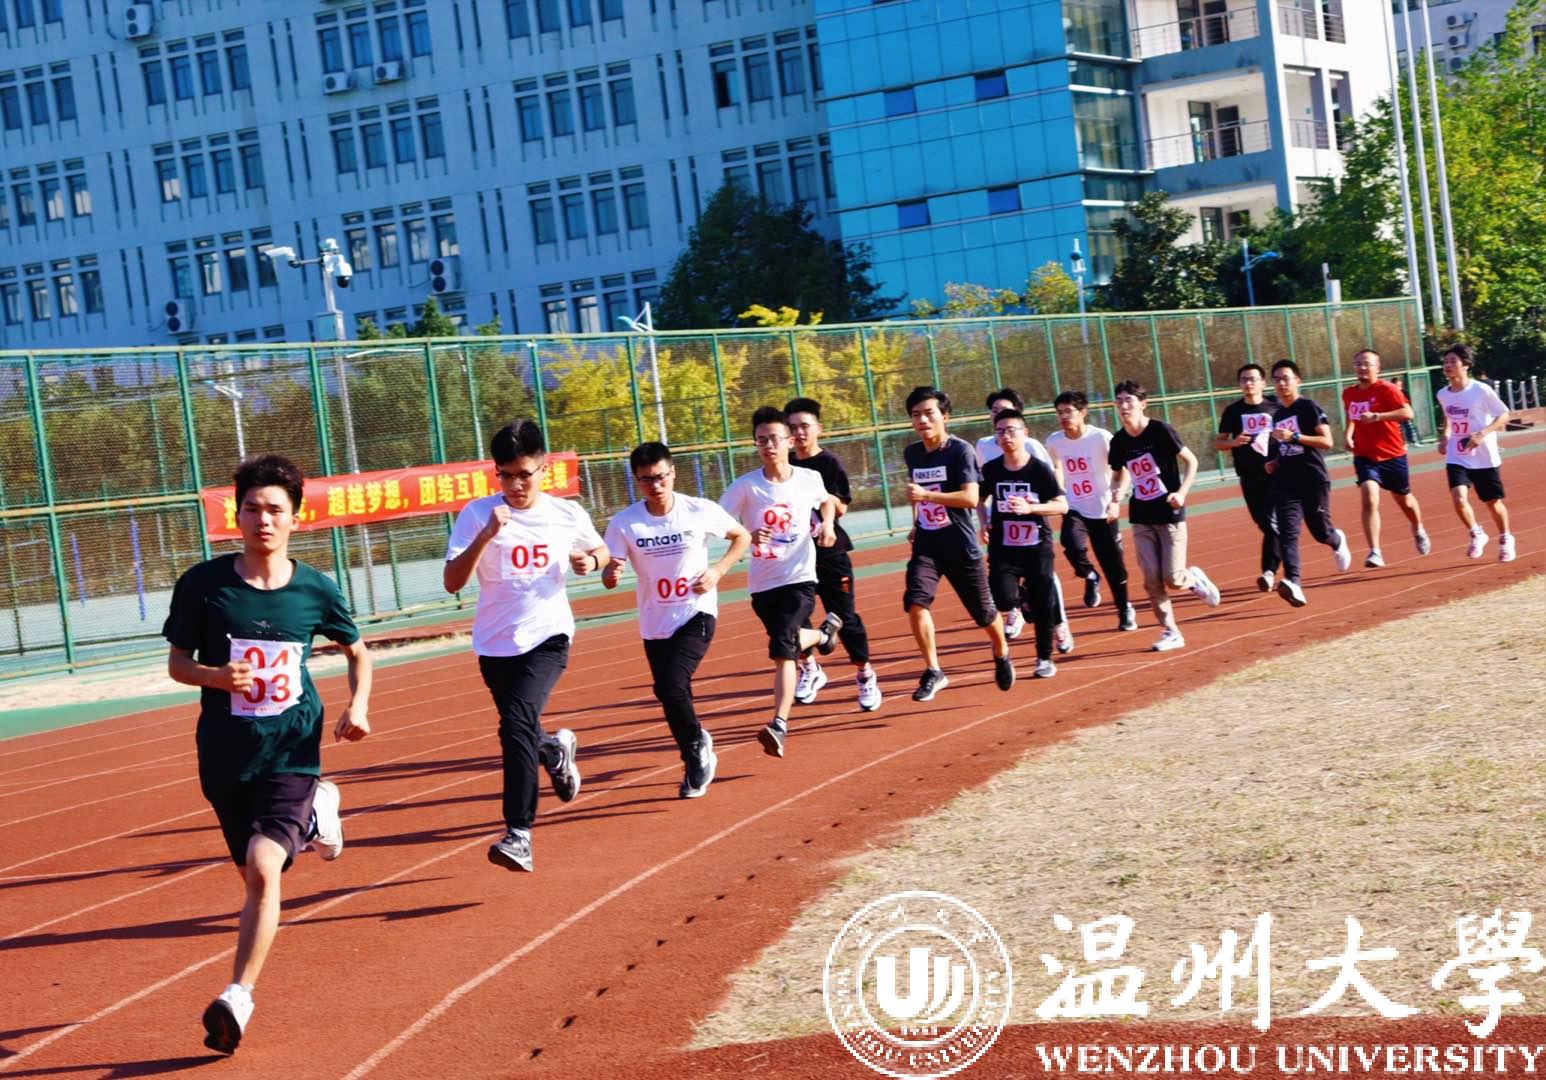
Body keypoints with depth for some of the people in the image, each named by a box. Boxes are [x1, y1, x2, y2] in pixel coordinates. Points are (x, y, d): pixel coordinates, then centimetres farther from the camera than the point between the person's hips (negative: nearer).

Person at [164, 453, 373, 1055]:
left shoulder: (315, 590, -4)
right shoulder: (203, 584, -7)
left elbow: (357, 651, 13)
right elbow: (177, 663, 2)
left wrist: (358, 705, -5)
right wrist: (216, 676, -20)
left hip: (291, 753, -2)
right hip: (224, 757, 2)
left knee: (263, 868, -20)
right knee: (253, 875, 15)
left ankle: (239, 997, -13)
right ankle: (313, 814, 46)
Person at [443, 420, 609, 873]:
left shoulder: (567, 514, -2)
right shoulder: (477, 515, -7)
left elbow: (602, 551, 18)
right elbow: (452, 582, -14)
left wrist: (591, 560, -6)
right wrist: (485, 535, -27)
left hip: (547, 636, -2)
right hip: (496, 644, 2)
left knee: (517, 721, -25)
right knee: (522, 734, 15)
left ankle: (519, 834, -23)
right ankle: (556, 750, 54)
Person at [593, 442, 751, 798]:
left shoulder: (701, 511, -11)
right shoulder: (623, 524, -10)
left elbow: (742, 537, 5)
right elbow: (608, 578, -10)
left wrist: (718, 571, -10)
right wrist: (610, 572, -34)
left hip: (697, 614, -3)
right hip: (655, 623, 3)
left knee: (672, 686, -22)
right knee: (668, 693, 10)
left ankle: (696, 746, 4)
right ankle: (698, 761, 35)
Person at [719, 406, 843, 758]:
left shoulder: (810, 479, -1)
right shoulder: (745, 487, -8)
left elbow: (827, 501, 21)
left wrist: (827, 524, 2)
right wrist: (748, 536, -28)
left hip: (799, 579, -2)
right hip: (762, 583, 2)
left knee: (783, 649, -19)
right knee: (786, 646, 17)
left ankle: (779, 726, -17)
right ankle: (823, 632, 50)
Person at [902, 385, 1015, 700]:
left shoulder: (960, 450, -13)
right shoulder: (911, 453, 5)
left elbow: (970, 498, -24)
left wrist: (926, 496, -31)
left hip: (960, 545, -4)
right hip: (926, 544, 4)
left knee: (983, 611, 9)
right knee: (915, 601, -19)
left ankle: (1002, 655, 39)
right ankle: (933, 672, -10)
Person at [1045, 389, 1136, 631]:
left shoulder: (1101, 438, -14)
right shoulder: (1054, 441, -4)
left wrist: (1116, 501, -22)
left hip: (1103, 511, -2)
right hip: (1074, 509, 2)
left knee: (1114, 565, 3)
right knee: (1072, 544, -28)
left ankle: (1125, 611, 26)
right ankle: (1090, 578, 3)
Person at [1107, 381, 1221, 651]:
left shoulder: (1160, 431, -12)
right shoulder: (1119, 441, 1)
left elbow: (1191, 461, -6)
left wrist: (1182, 492, -18)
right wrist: (1119, 493, -5)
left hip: (1170, 514, -4)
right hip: (1141, 518, 4)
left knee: (1173, 579, -10)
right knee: (1152, 580, -4)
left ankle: (1194, 578, 25)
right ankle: (1170, 632, 10)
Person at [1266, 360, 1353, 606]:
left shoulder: (1308, 408, -4)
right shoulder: (1277, 415, 17)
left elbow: (1327, 441, -13)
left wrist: (1294, 437, -22)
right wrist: (1273, 462, 11)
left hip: (1313, 480, -5)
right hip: (1285, 482, 5)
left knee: (1320, 531, 6)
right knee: (1287, 533, -13)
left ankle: (1338, 541, 43)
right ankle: (1293, 582, -26)